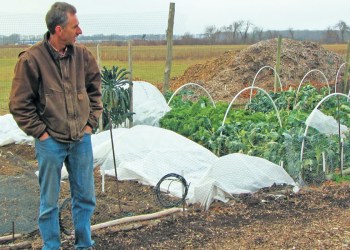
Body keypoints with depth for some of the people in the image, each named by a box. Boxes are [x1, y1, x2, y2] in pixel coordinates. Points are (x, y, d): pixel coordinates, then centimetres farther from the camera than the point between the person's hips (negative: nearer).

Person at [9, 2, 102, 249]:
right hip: (51, 142, -4)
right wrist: (40, 132, -8)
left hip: (82, 140, 4)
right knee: (49, 201, 8)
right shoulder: (31, 59, -13)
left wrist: (91, 122, 7)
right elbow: (19, 104, -8)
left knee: (85, 197, 14)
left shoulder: (83, 55, 0)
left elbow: (95, 90, 14)